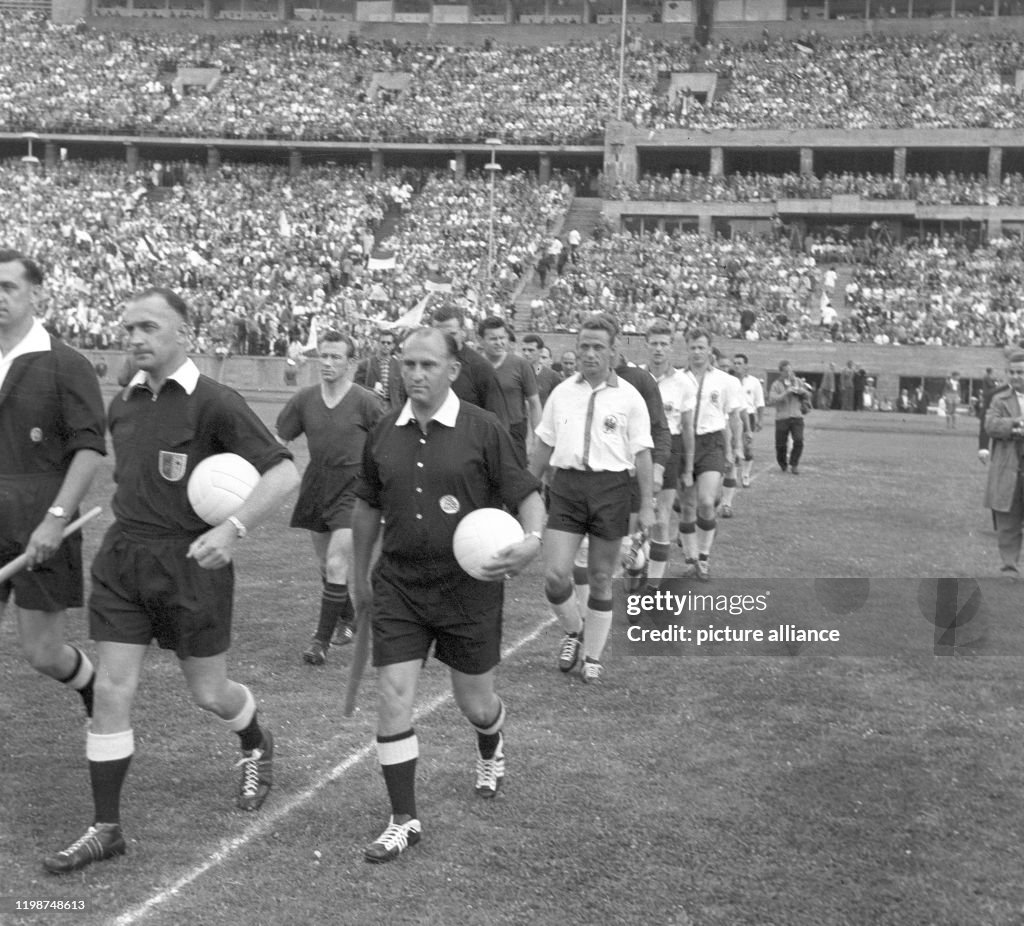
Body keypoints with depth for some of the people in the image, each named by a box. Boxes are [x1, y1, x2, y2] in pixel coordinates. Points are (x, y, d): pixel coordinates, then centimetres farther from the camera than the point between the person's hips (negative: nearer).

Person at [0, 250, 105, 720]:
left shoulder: (66, 364, -6)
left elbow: (90, 447, -11)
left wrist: (56, 518, -19)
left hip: (40, 528, -4)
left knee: (42, 652, 3)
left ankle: (97, 692, 35)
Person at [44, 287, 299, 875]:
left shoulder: (215, 403, -12)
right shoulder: (123, 404, 7)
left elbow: (284, 473, -18)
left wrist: (235, 528, -30)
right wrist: (128, 524, 11)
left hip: (192, 562, -5)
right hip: (123, 561, 5)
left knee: (208, 691, 9)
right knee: (113, 690, -1)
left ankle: (257, 746, 43)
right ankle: (107, 828, 8)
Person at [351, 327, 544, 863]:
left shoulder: (482, 430, -9)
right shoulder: (384, 434, 3)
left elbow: (526, 494, -6)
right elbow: (368, 506, 16)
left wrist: (532, 541, -26)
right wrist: (360, 575, 21)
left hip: (469, 586, -2)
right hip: (398, 585, 2)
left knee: (475, 703, 11)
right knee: (393, 700, -6)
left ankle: (491, 751, 49)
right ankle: (404, 822, 8)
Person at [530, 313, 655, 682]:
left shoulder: (629, 397, -1)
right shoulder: (561, 393, 7)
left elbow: (642, 454, -1)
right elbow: (544, 447, 14)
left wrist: (647, 506, -5)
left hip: (611, 488, -2)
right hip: (566, 486, 2)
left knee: (600, 581, 6)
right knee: (555, 576, -7)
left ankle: (593, 656, 21)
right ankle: (573, 631, 22)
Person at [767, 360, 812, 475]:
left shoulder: (798, 382, 11)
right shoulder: (776, 385, -1)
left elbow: (808, 398, 17)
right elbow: (771, 400, -15)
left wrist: (803, 392, -6)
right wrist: (786, 393, -23)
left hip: (797, 417, 2)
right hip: (782, 418, -2)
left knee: (798, 441, -13)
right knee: (781, 444, 2)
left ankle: (794, 464, 3)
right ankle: (783, 464, 28)